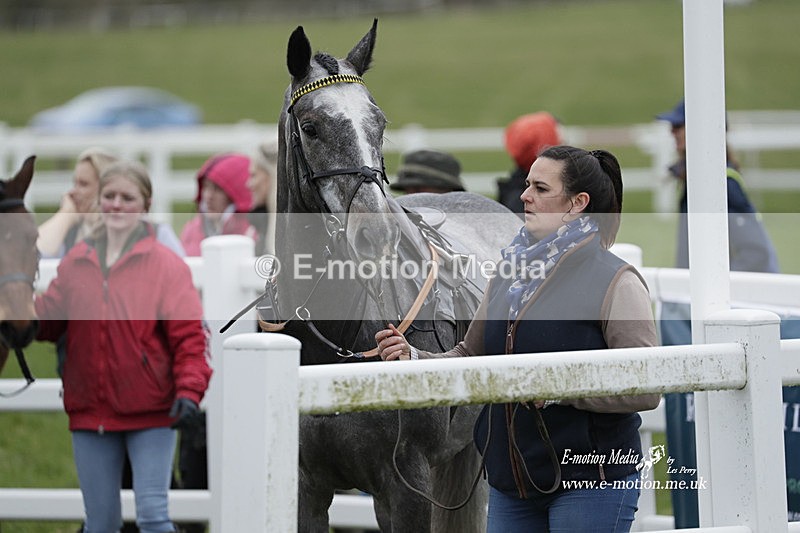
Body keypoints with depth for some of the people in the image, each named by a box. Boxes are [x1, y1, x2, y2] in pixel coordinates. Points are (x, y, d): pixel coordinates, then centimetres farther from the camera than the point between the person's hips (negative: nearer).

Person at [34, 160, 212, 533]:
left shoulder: (167, 265, -3)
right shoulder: (75, 262, 8)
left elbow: (189, 335, -7)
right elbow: (47, 320, 12)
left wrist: (189, 389, -21)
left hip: (150, 412, -4)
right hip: (90, 411, 4)